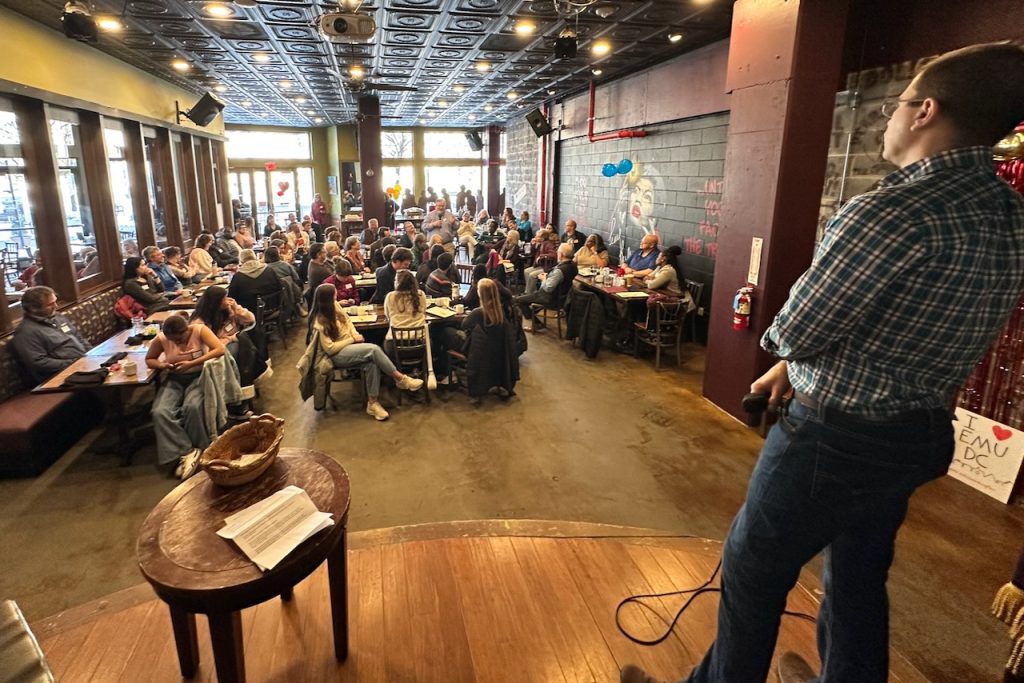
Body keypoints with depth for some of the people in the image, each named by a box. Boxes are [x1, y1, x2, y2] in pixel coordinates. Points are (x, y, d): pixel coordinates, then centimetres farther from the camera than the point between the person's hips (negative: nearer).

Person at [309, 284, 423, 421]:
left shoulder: (335, 306, -1)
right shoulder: (320, 322, -18)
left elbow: (347, 321, 14)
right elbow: (330, 348, -18)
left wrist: (355, 335, -5)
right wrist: (352, 340, -13)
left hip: (349, 346, 6)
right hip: (337, 354, -6)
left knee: (372, 363, -27)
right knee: (374, 349, -29)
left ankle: (372, 403, -20)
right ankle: (401, 379, -16)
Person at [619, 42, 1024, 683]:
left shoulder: (891, 212, -26)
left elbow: (794, 332, -20)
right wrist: (797, 368, 12)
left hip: (837, 439, -8)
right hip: (922, 435, 8)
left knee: (753, 574, 12)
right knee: (861, 577, 26)